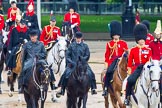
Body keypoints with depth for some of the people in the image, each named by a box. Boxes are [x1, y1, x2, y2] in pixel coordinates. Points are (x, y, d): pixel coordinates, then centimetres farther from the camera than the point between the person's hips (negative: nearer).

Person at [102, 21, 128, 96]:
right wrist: (106, 64, -2)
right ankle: (105, 88, -18)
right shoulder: (109, 44, 10)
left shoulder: (123, 43, 10)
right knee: (109, 72, -22)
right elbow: (107, 55, 7)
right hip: (112, 62, -1)